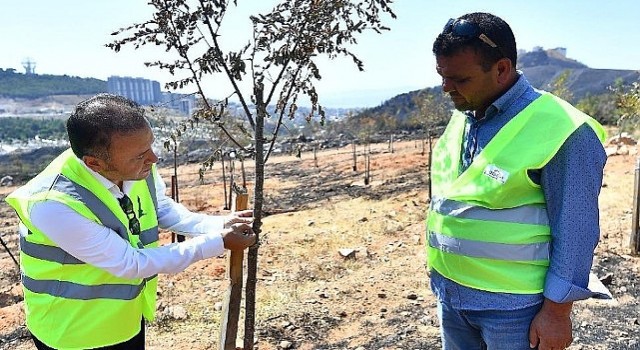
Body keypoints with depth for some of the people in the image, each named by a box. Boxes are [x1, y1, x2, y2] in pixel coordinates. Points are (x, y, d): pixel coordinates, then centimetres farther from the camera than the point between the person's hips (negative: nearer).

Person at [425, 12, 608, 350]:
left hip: (512, 305, -6)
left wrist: (557, 310, -13)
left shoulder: (558, 130, -18)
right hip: (451, 294, 6)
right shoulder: (460, 119, 4)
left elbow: (575, 231, -15)